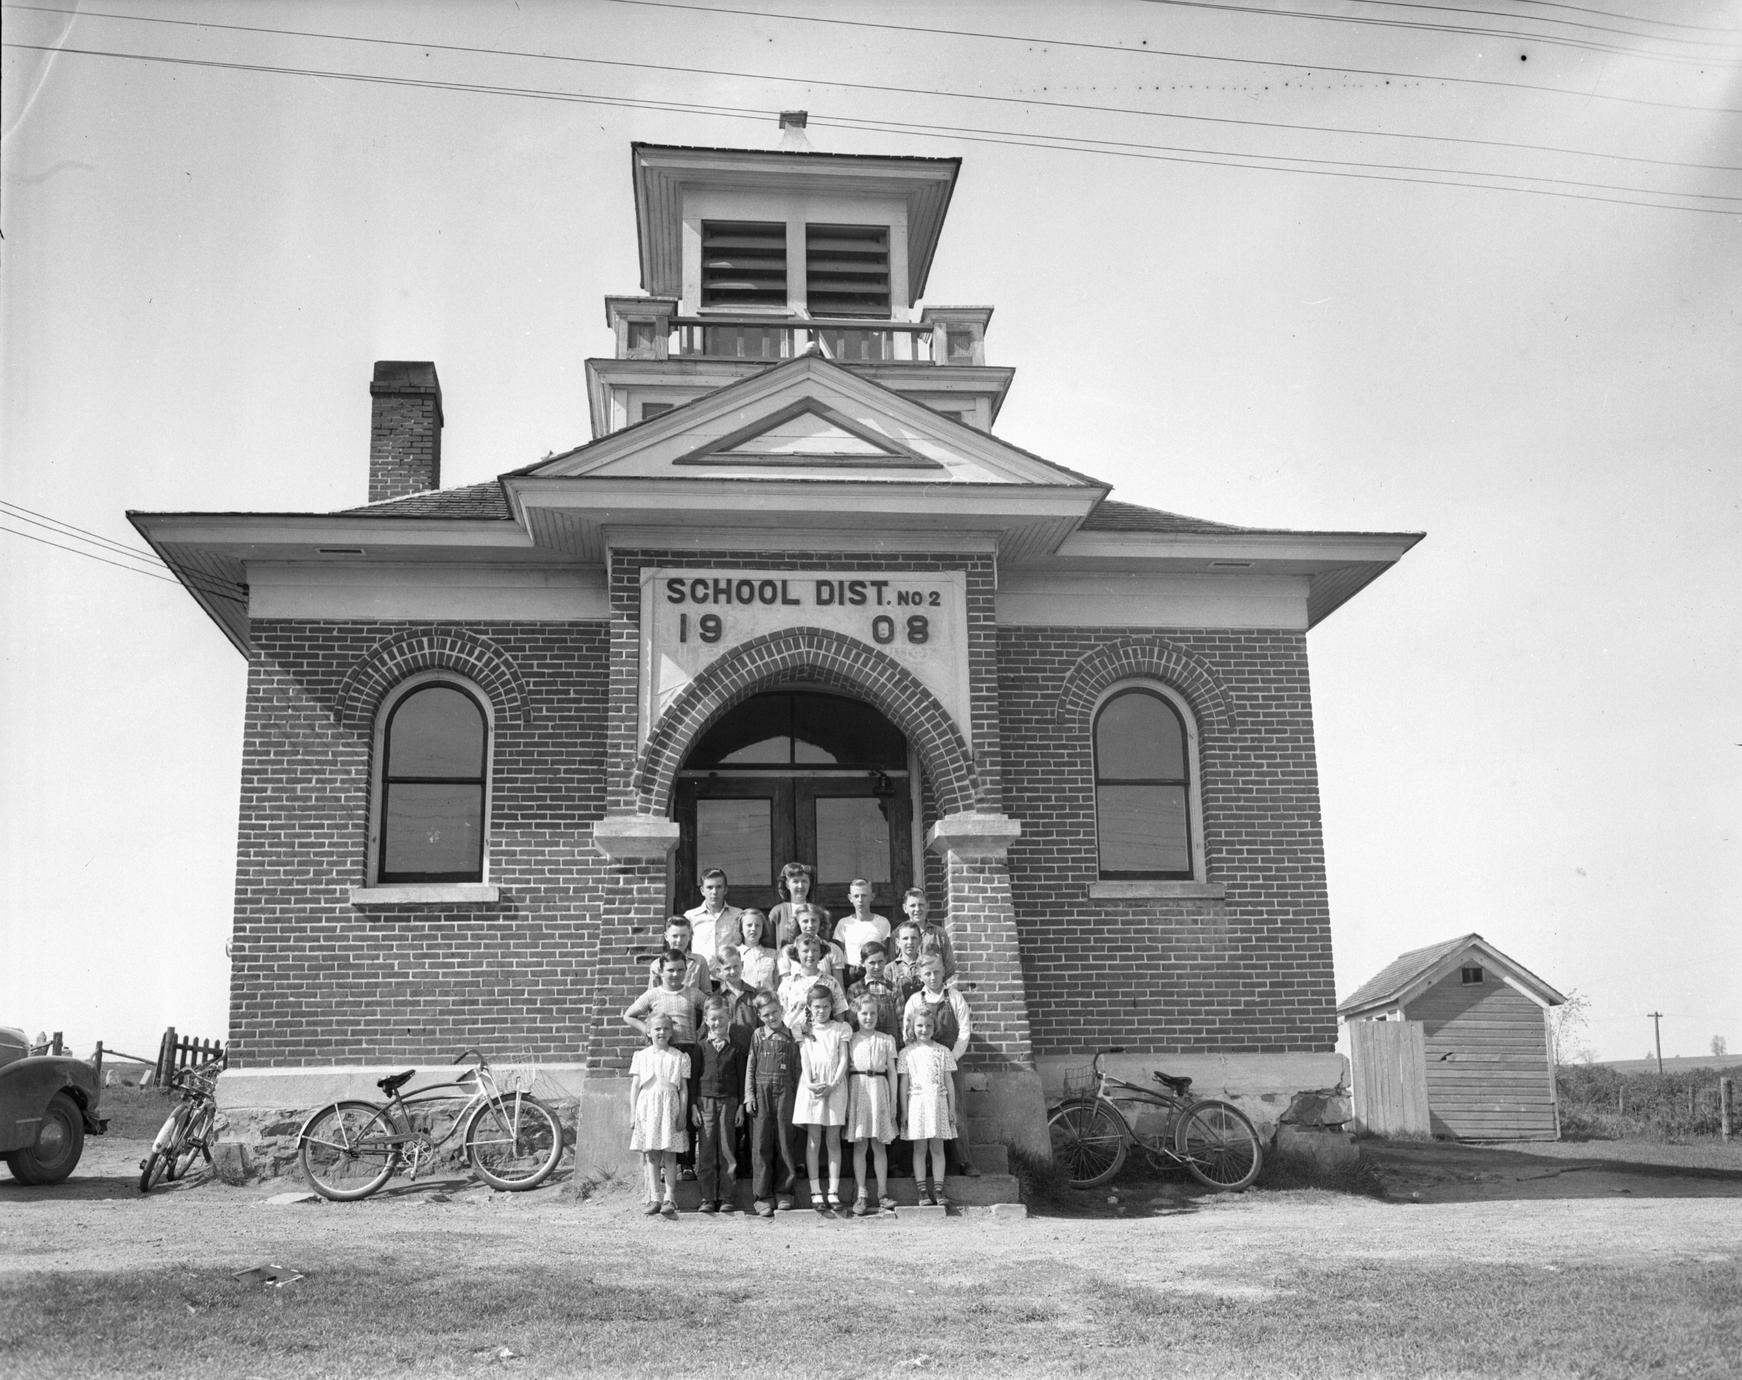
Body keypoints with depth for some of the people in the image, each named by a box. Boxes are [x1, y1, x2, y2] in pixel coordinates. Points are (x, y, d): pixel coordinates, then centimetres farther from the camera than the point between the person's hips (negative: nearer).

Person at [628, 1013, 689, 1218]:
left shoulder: (679, 1057, 5)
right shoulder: (641, 1056, 8)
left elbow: (683, 1088, 5)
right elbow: (635, 1086, 9)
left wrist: (682, 1114, -2)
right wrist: (632, 1114, 3)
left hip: (670, 1106, -1)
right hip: (647, 1105, 1)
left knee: (669, 1153, -1)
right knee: (650, 1154, 0)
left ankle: (670, 1199, 0)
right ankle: (654, 1198, 3)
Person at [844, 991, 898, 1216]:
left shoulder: (886, 1040, 7)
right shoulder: (850, 1040, 6)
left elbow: (892, 1072, 9)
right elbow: (845, 1071, 6)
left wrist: (893, 1101, 5)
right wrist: (846, 1101, -1)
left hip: (879, 1089, 0)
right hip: (857, 1090, 0)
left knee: (879, 1145, 3)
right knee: (859, 1145, 1)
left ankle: (882, 1193, 8)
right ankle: (861, 1194, 4)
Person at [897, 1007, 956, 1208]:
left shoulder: (943, 1052, 7)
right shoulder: (907, 1053, 4)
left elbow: (949, 1083, 9)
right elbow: (903, 1084, 3)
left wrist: (952, 1109, 5)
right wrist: (904, 1111, -1)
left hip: (938, 1102, 1)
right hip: (916, 1102, -1)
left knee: (937, 1148, 2)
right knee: (920, 1149, 0)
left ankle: (938, 1191, 4)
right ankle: (923, 1192, 3)